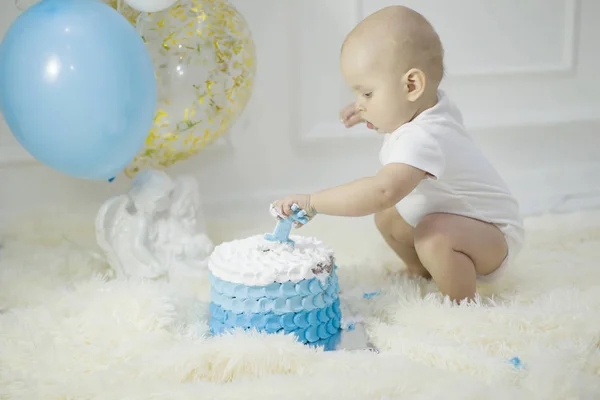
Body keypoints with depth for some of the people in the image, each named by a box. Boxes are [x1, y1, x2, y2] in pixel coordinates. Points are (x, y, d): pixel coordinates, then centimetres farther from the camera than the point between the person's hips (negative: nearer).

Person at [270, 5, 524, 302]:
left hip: (494, 235, -10)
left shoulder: (422, 140, -37)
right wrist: (368, 113, 2)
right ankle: (422, 272, 28)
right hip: (449, 221, 10)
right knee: (387, 216, 9)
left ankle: (463, 306, -13)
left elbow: (383, 190, -55)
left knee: (435, 236, -36)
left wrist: (311, 202, -52)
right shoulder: (428, 102, -8)